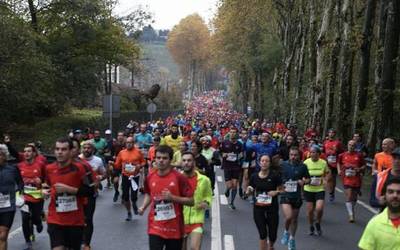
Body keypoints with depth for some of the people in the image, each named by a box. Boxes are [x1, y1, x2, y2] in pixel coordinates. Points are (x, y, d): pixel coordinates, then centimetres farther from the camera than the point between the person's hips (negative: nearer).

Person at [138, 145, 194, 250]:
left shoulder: (179, 177, -12)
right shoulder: (150, 177, 1)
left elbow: (191, 201, -9)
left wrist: (172, 198, -21)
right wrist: (143, 207, 2)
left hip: (174, 228, -2)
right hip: (155, 227, 2)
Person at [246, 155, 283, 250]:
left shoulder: (275, 175, -7)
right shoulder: (254, 176, 0)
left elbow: (282, 190, 1)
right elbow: (251, 192, 10)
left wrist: (276, 192, -19)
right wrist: (249, 191, -12)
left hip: (272, 208, -1)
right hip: (258, 208, 1)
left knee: (272, 235, 7)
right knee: (262, 234, -3)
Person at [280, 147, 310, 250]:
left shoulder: (303, 166, -2)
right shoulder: (283, 165, -2)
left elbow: (308, 179, 8)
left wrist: (304, 182, -13)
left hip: (297, 196, 2)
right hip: (285, 195, -2)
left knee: (294, 219, 13)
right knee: (288, 217, -19)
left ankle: (292, 239, 33)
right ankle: (286, 232, 11)